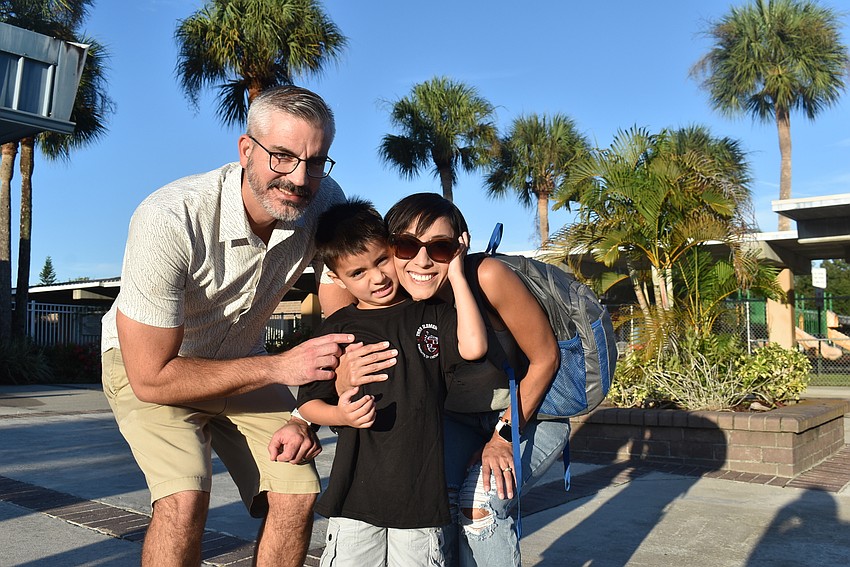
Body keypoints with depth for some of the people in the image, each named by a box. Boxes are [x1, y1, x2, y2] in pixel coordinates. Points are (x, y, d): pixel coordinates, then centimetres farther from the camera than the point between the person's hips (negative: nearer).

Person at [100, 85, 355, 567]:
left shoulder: (326, 204, -21)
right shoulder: (170, 220, -33)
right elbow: (151, 378, -29)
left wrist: (308, 414, -18)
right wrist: (280, 366, -31)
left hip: (242, 361, 4)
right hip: (148, 364, -3)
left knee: (299, 493, -9)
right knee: (186, 498, -26)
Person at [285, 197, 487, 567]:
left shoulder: (431, 315, 4)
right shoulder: (338, 329, 3)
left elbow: (472, 347, -16)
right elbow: (308, 403, 7)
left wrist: (455, 275, -10)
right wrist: (341, 415, -14)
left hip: (422, 491, 0)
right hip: (357, 492, 0)